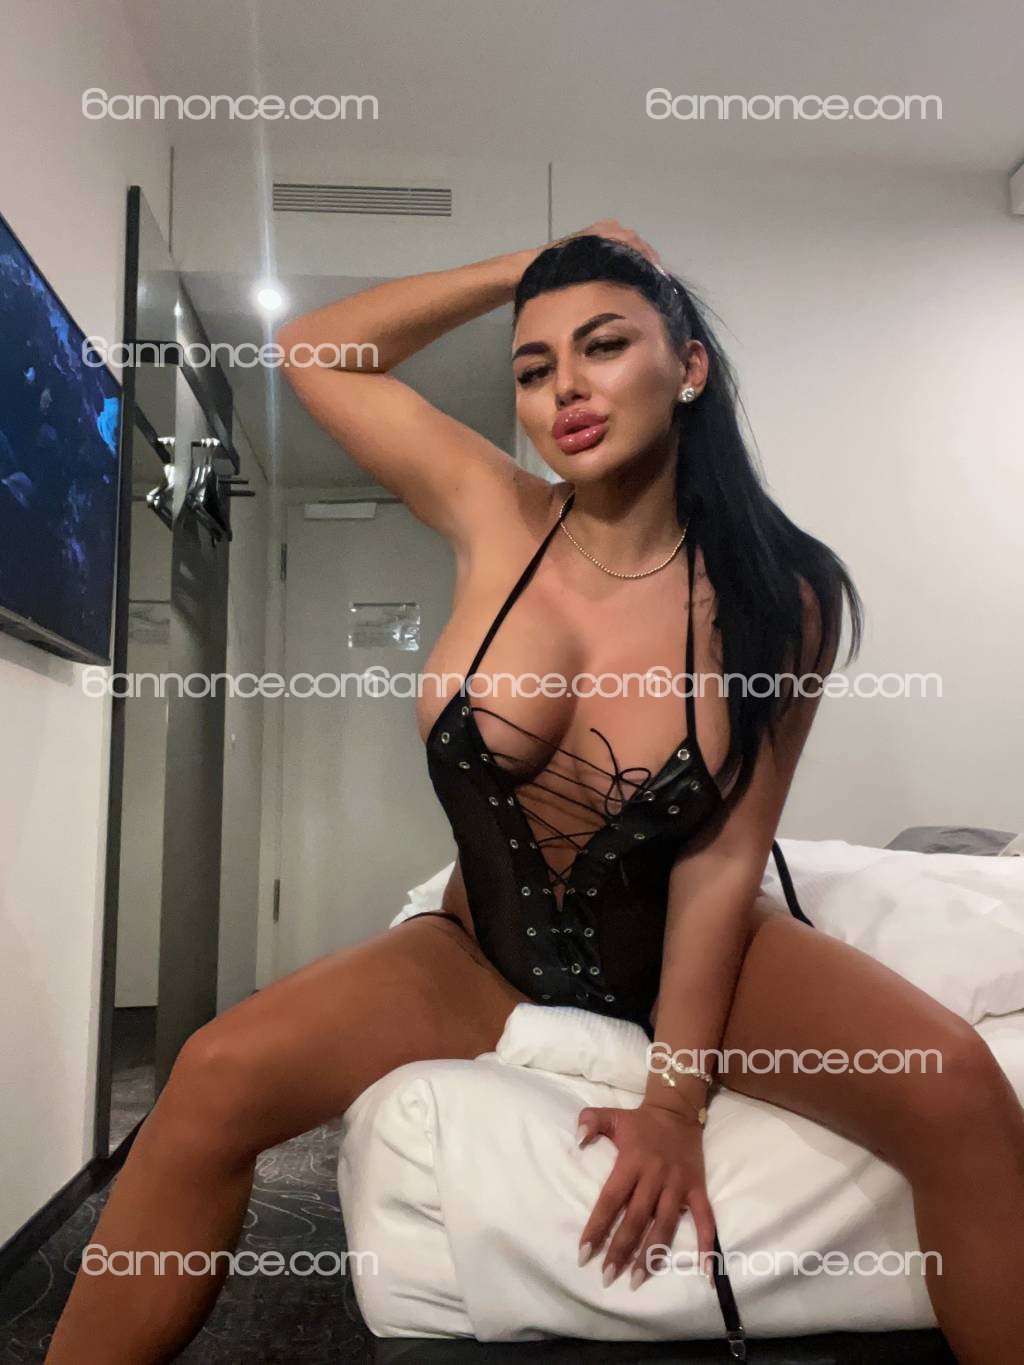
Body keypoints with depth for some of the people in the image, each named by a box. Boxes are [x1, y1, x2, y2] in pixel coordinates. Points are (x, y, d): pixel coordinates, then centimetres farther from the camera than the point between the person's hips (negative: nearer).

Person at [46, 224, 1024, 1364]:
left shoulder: (778, 596, -14)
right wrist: (525, 268, -3)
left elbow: (722, 855, -13)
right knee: (218, 1080, -18)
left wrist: (675, 1096, -17)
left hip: (692, 949, -1)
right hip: (488, 958, 2)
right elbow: (314, 349, 0)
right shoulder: (496, 520, -8)